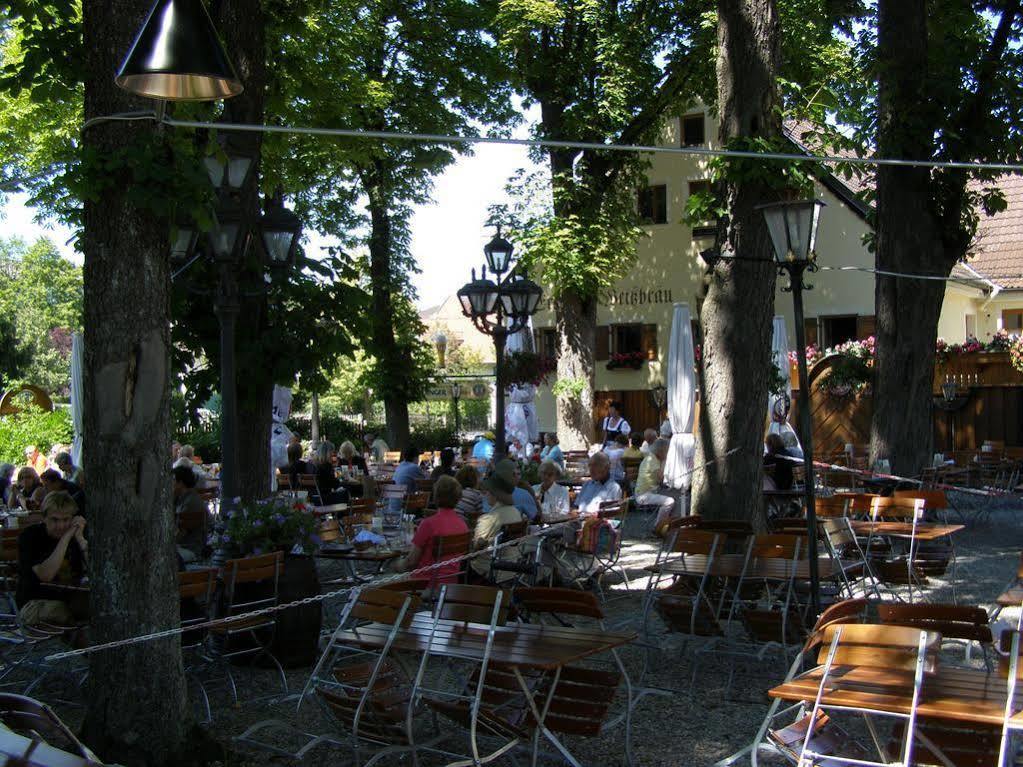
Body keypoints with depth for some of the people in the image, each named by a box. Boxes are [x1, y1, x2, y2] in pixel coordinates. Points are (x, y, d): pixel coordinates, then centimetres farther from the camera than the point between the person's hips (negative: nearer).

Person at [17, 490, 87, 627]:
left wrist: (80, 538, -17)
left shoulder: (76, 534, 5)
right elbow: (45, 576, -23)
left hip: (70, 599, 5)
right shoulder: (30, 536, -8)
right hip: (34, 604, -5)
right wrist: (66, 538, -25)